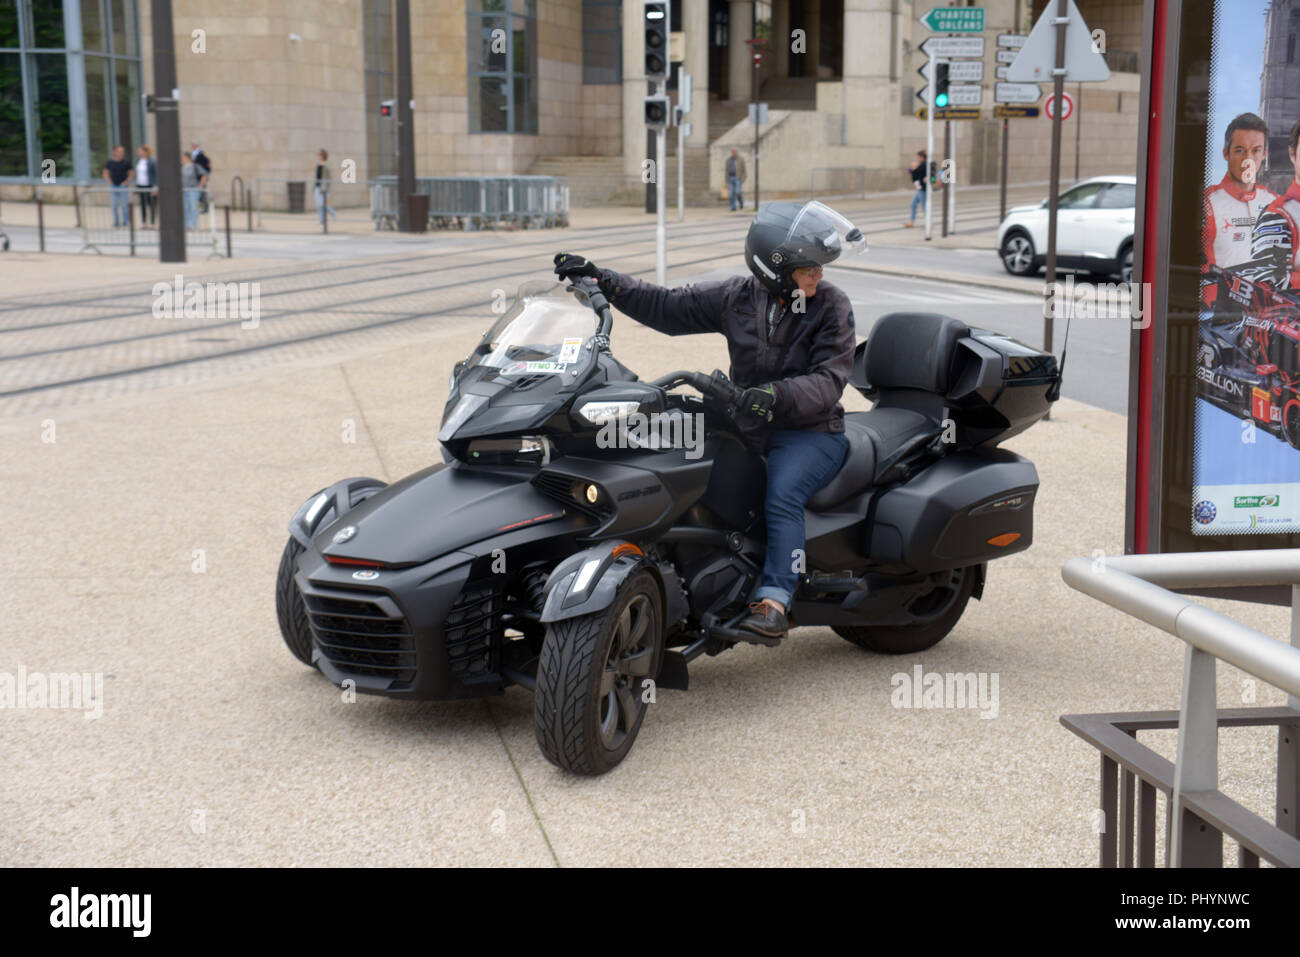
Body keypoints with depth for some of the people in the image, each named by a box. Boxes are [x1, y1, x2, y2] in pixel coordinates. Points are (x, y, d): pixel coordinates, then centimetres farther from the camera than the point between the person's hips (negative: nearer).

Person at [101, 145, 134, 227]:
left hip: (123, 186, -2)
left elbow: (132, 173, 4)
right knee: (115, 205, 4)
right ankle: (116, 221, 10)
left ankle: (125, 221, 3)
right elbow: (105, 172, 18)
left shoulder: (126, 162, -1)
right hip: (113, 186, 2)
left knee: (124, 204, -3)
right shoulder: (110, 163, 5)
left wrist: (126, 182, -6)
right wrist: (109, 182, 6)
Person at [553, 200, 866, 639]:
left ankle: (773, 603, -36)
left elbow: (828, 380, -16)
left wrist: (776, 395, -35)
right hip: (745, 424, 4)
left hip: (810, 430, -4)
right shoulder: (738, 296, 2)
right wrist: (600, 279, -1)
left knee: (781, 496, -33)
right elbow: (665, 307, 6)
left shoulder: (831, 305, -6)